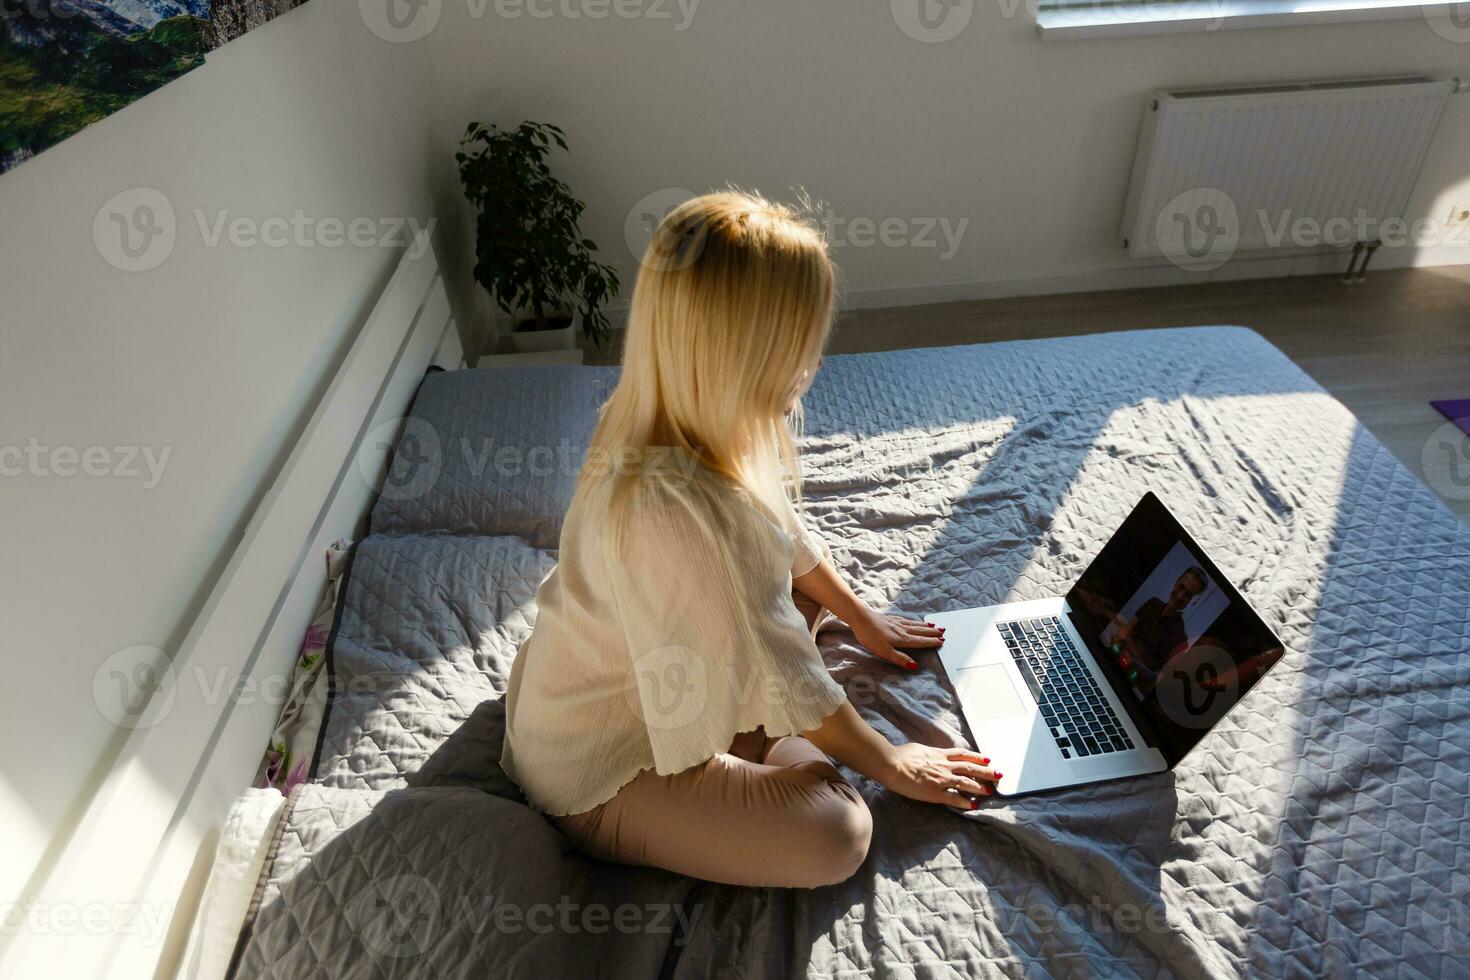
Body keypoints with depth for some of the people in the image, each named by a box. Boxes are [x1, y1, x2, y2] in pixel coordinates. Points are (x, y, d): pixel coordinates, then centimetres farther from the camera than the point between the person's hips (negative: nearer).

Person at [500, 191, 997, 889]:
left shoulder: (701, 423, -12)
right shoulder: (668, 510, -39)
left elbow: (784, 532, 6)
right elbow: (779, 676, -27)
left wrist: (859, 615, 16)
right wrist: (889, 762, -10)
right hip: (598, 774, -8)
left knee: (802, 590, 13)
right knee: (836, 835, -20)